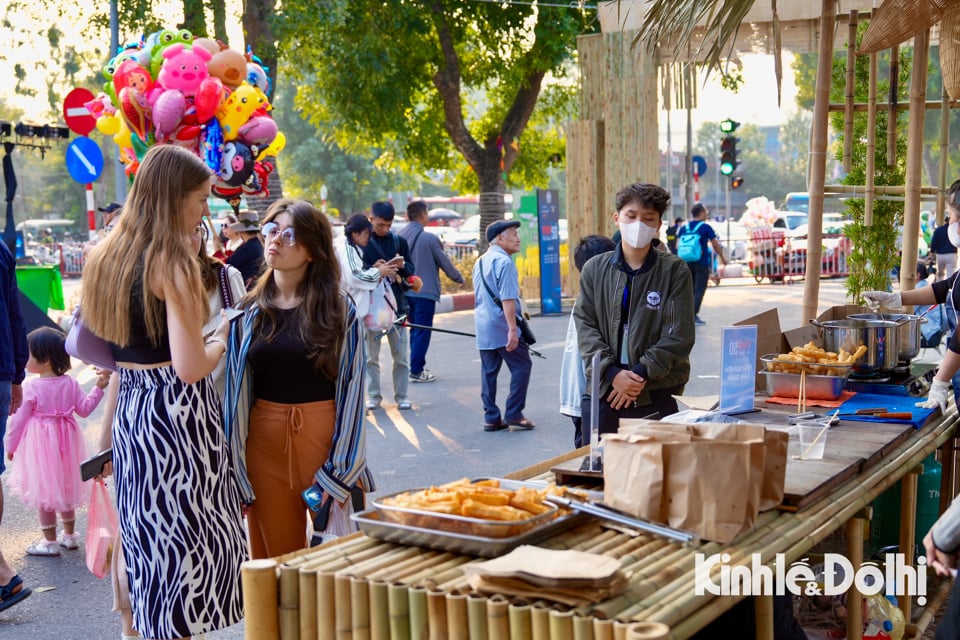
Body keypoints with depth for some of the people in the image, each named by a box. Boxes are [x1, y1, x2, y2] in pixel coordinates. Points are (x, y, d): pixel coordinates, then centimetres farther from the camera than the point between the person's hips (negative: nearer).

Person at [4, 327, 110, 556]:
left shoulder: (31, 388, -16)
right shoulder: (70, 384, -3)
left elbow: (19, 419, -11)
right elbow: (84, 409, 2)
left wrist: (10, 445, 0)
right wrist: (99, 388, 11)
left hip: (40, 447, -5)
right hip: (65, 444, 6)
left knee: (44, 492, 4)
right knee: (66, 487, 18)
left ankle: (50, 541, 10)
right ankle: (69, 535, 28)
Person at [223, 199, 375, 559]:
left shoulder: (338, 310, -2)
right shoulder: (250, 311, 5)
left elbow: (352, 388, -5)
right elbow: (236, 392, 6)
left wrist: (339, 470, -10)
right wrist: (236, 474, 3)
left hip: (324, 434, -2)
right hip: (264, 439, 3)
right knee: (276, 556, 10)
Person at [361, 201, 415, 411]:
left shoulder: (399, 242, 7)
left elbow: (411, 270, 9)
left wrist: (402, 266, -13)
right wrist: (372, 270, -19)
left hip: (396, 303, 2)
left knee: (401, 354, 3)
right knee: (371, 355, 4)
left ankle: (402, 396, 10)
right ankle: (373, 396, 12)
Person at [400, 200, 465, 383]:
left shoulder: (399, 236, 1)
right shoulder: (429, 238, -15)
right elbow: (445, 263, -6)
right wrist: (459, 278, 11)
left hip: (405, 291, 6)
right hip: (424, 291, -6)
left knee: (414, 330, 18)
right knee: (422, 332, 1)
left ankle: (418, 366, 24)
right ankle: (416, 371, 3)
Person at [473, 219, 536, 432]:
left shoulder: (480, 262, 15)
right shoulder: (504, 262, -13)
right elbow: (507, 299, -20)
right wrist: (513, 330, -22)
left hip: (483, 327, 9)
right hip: (502, 326, -9)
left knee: (489, 372, 8)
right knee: (521, 367, 0)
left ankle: (491, 418, 10)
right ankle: (513, 415, -1)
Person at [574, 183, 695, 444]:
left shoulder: (674, 271, 1)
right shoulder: (595, 269, 8)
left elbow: (679, 335, -5)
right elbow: (585, 326, 2)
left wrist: (640, 374, -13)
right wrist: (612, 373, -11)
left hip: (657, 395, -2)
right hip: (602, 392, 2)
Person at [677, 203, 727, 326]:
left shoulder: (684, 228, 7)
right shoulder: (705, 227, -6)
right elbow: (715, 245, -2)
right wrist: (722, 258, 11)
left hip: (687, 263, 5)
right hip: (701, 263, -5)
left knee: (691, 289, 15)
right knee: (699, 290, -2)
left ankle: (692, 315, 17)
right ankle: (693, 317, -9)